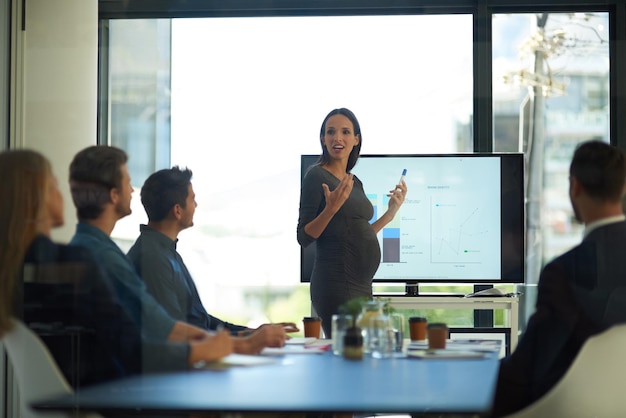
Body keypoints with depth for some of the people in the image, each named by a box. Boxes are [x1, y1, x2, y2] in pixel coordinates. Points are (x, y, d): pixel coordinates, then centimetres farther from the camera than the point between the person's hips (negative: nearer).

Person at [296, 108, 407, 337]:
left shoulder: (355, 182, 15)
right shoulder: (316, 176, -7)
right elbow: (304, 237, -12)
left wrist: (391, 212, 15)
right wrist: (332, 207, -25)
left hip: (361, 287, 8)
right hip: (336, 285, -8)